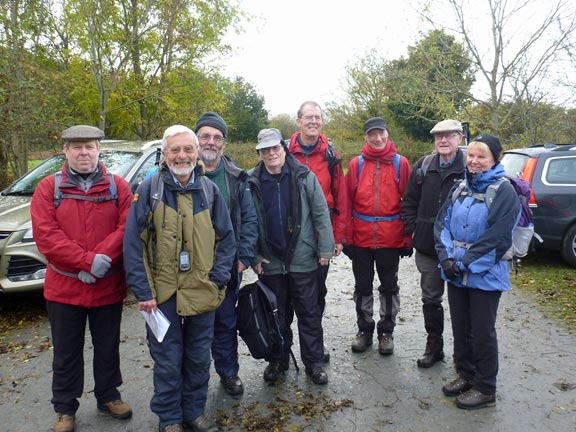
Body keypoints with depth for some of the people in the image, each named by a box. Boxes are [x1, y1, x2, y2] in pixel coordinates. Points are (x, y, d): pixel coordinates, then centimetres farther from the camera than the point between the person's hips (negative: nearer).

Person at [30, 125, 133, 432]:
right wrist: (89, 260, -20)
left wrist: (102, 260, -21)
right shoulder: (48, 188, -1)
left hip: (109, 287, 1)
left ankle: (108, 396, 37)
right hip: (63, 288, 0)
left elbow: (127, 228, -9)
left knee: (108, 347, 17)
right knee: (66, 352, 14)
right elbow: (45, 235, -12)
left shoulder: (118, 186, 1)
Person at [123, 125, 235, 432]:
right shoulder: (149, 189, -5)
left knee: (199, 359, 16)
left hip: (202, 294, 3)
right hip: (162, 294, -2)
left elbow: (226, 239, 7)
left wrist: (217, 279, -4)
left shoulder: (209, 190, 3)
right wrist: (143, 291, -10)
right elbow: (133, 242, -7)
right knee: (167, 362, 11)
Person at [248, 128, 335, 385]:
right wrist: (253, 256, -1)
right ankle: (277, 360, 32)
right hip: (269, 262, 2)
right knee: (276, 315, 15)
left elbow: (321, 214, -2)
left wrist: (325, 249, -4)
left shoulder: (304, 177, -3)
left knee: (309, 313, 9)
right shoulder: (252, 183, 1)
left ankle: (313, 362, 24)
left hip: (302, 259, -1)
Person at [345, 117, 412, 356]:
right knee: (362, 286, 12)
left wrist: (408, 239, -2)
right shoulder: (356, 164, 3)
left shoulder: (400, 163, 1)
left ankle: (386, 331, 28)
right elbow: (348, 200, 2)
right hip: (361, 238, 1)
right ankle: (364, 329, 28)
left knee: (389, 286, 12)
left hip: (391, 238, -1)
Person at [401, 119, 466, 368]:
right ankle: (434, 347, 31)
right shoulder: (423, 166, 5)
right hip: (427, 247, 4)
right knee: (430, 299, 14)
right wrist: (413, 229, 1)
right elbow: (409, 202, 9)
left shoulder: (470, 168, -7)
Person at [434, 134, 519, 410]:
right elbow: (442, 223, 5)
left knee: (482, 333, 6)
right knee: (460, 328, 16)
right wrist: (447, 258, -9)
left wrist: (465, 264, -17)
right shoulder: (460, 189, 8)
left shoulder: (504, 192, -11)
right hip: (455, 273, 6)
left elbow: (497, 238, -18)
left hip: (486, 276, -6)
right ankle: (465, 374, 35)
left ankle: (485, 389, 23)